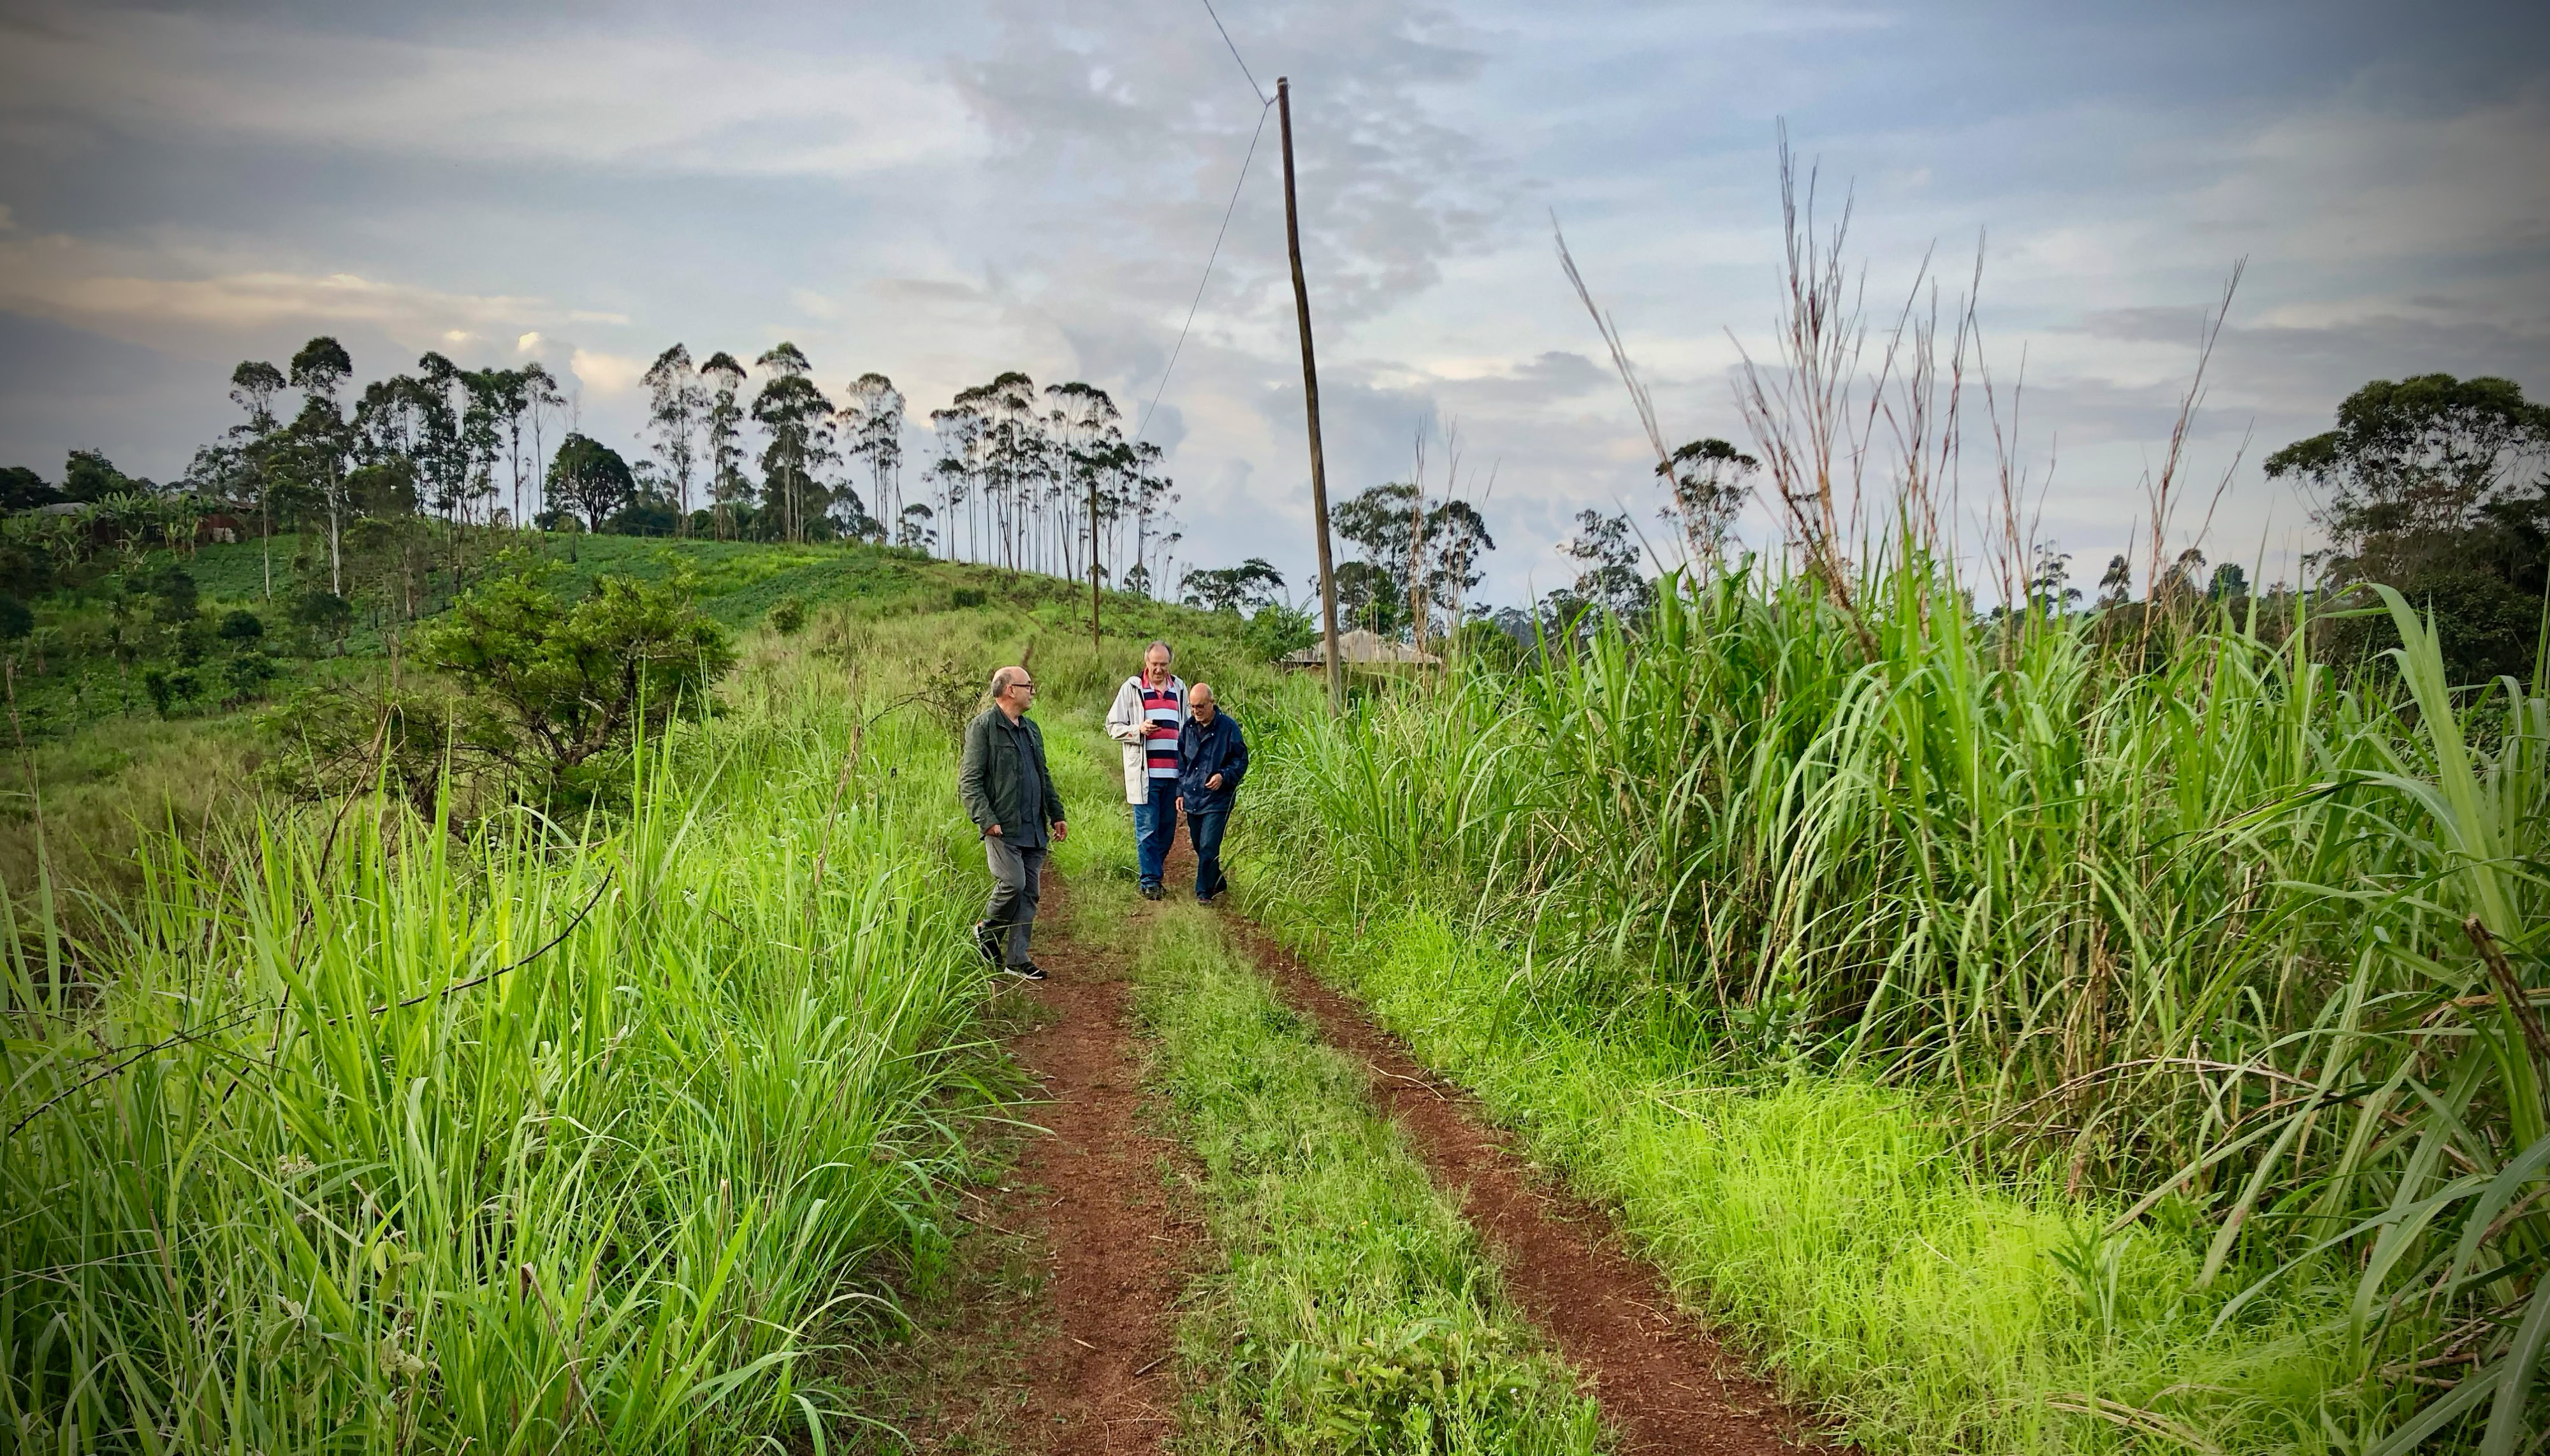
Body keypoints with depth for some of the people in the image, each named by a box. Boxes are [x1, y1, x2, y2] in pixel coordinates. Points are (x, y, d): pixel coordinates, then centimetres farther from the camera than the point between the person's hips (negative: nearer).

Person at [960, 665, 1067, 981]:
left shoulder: (1031, 728, 19)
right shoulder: (983, 726, -6)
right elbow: (969, 781, -11)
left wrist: (1057, 814, 21)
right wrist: (987, 820, -20)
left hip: (1034, 828, 7)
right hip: (1003, 827, -7)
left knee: (1029, 893, 5)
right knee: (1013, 883, -15)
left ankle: (1017, 959, 12)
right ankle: (987, 930, 13)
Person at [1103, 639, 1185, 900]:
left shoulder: (1179, 688, 14)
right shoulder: (1132, 688, 3)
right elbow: (1113, 727, 4)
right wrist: (1139, 729, -15)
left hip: (1173, 772, 4)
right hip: (1145, 772, -4)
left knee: (1168, 827, 7)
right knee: (1147, 828, -4)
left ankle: (1152, 870, 21)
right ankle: (1149, 880, 2)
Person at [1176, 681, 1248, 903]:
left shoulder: (1228, 727, -8)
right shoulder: (1188, 728, 7)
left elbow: (1241, 760, -3)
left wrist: (1224, 776, -18)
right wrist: (1180, 791, 12)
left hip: (1217, 799, -6)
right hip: (1192, 798, 6)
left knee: (1208, 847, -12)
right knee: (1198, 846, 14)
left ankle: (1204, 892, -3)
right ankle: (1217, 883, 32)